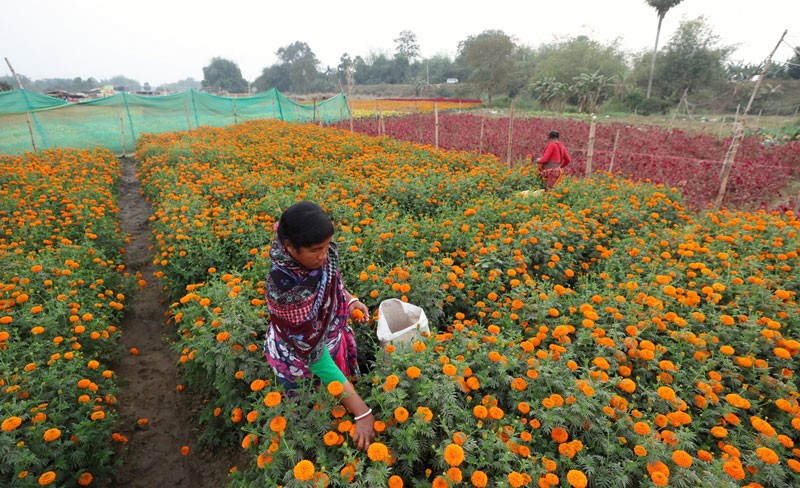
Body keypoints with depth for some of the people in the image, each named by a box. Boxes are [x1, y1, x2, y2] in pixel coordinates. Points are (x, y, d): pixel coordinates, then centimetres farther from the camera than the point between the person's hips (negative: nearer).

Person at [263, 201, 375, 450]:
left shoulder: (322, 250, -22)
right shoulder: (284, 288, -40)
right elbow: (314, 354, -35)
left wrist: (349, 299, -8)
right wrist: (362, 412, -34)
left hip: (334, 337, 5)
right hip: (302, 363, -5)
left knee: (341, 405, 27)